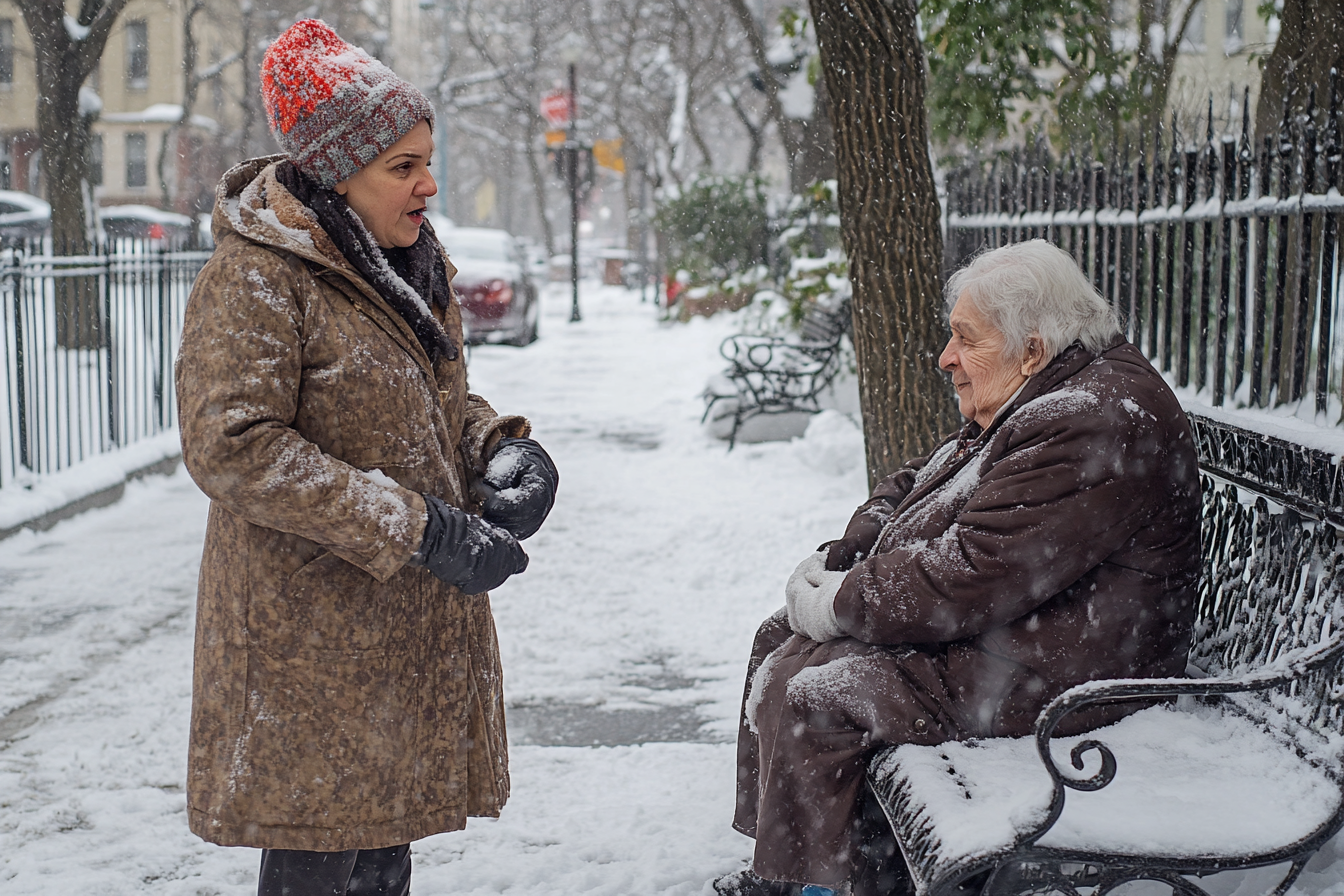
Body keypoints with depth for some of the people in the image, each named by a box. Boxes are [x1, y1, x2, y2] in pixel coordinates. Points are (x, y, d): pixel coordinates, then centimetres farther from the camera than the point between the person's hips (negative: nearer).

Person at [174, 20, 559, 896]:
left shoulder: (410, 267, 11)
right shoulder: (254, 282, -16)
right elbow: (232, 447, -24)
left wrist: (502, 448, -3)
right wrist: (417, 530, -26)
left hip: (414, 622, 8)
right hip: (311, 627, -8)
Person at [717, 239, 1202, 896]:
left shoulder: (1092, 426, -25)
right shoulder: (1031, 403, 9)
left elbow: (970, 578, -29)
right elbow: (912, 485, 18)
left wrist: (842, 604, -18)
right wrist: (837, 562, 1)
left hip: (1048, 680, -11)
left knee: (813, 693, -19)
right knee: (782, 639, 7)